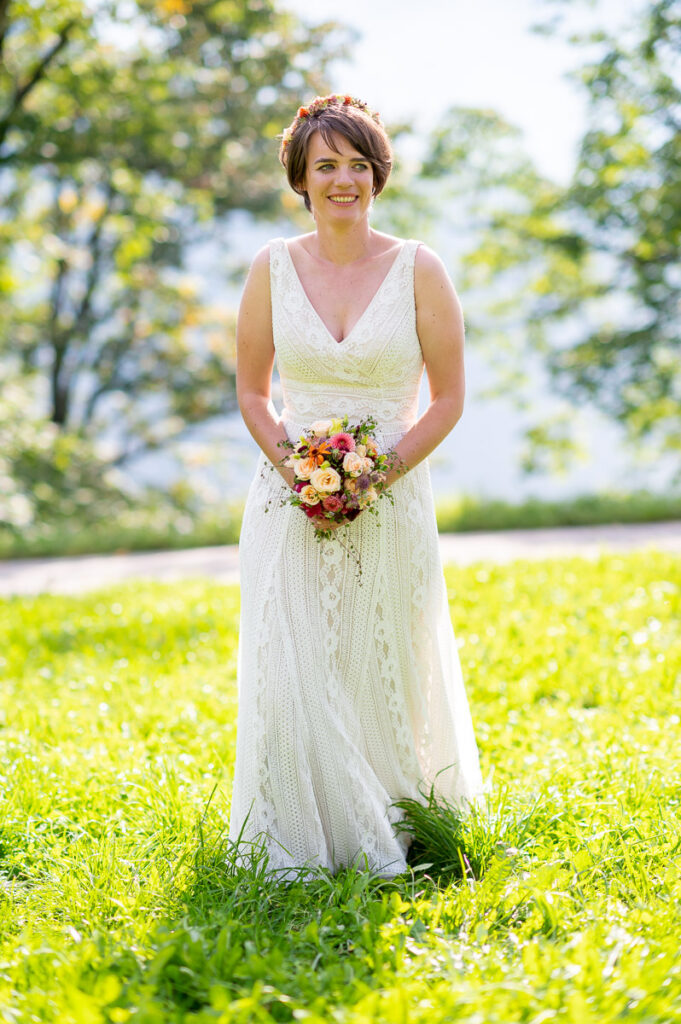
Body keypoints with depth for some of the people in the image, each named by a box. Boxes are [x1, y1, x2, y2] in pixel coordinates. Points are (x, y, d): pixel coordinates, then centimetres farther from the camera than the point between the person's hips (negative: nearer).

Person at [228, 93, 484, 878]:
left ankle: (389, 844, 26)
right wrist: (294, 468, -8)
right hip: (292, 503, 1)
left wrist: (380, 472, -13)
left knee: (387, 679, 6)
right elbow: (250, 392, 8)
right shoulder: (273, 268, 1)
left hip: (391, 502, -1)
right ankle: (299, 844, 11)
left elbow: (449, 399, 0)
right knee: (290, 675, -4)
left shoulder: (418, 270, -3)